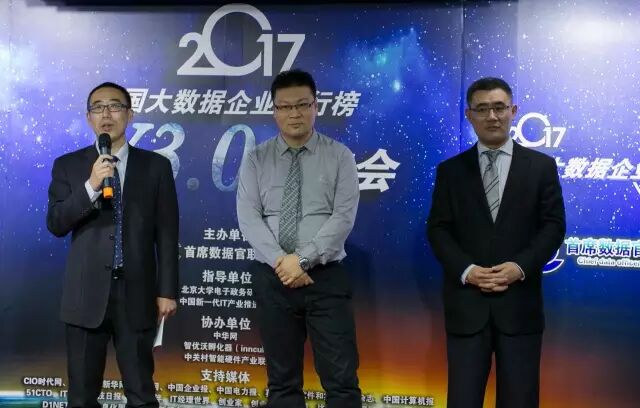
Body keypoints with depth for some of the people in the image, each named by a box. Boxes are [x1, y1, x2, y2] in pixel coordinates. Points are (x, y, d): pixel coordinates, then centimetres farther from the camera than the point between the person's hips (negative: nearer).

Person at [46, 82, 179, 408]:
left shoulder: (155, 166, 4)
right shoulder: (67, 166, 6)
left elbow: (167, 234, 2)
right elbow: (55, 224, -3)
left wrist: (167, 290, -2)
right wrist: (91, 186, -16)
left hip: (137, 295, -1)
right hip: (85, 295, 1)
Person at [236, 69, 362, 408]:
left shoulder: (339, 156, 3)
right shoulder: (256, 160, 6)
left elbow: (344, 217, -7)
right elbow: (248, 218, -3)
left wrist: (303, 258, -16)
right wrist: (280, 262, -16)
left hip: (326, 278, -1)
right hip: (272, 279, 2)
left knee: (342, 380, -2)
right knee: (282, 381, 9)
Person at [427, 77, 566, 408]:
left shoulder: (541, 166, 7)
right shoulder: (450, 170, 8)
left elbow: (553, 225, 2)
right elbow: (438, 229, 3)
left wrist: (520, 267, -13)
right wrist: (466, 270, -12)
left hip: (519, 301, 0)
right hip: (466, 302, 0)